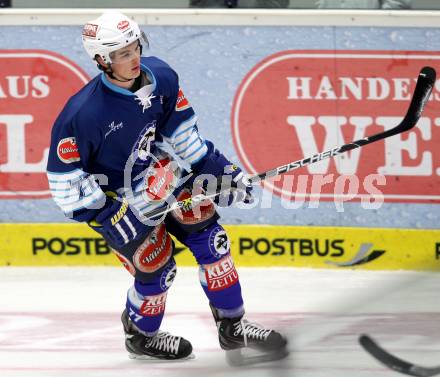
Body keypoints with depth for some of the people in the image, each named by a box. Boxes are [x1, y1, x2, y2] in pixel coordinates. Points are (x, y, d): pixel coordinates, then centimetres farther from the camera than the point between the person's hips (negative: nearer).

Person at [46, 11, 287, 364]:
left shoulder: (160, 77, -16)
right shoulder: (81, 114, -32)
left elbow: (182, 132, 1)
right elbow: (63, 177, -23)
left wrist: (216, 167, -3)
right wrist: (106, 217, -25)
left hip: (158, 172, 6)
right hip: (112, 196, -6)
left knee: (209, 237, 0)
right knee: (156, 268, -3)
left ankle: (232, 326, 14)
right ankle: (140, 336, 27)